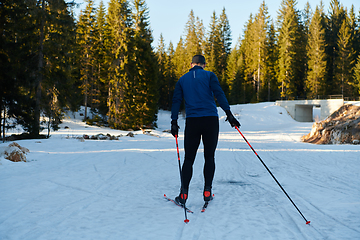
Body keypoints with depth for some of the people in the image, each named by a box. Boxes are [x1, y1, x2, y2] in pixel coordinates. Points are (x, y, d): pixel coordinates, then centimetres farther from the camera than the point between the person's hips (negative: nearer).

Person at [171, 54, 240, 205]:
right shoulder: (209, 75, 5)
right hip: (211, 119, -1)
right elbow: (219, 94, -8)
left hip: (192, 121, 2)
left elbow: (176, 101, 7)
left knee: (189, 159, 6)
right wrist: (228, 113, -10)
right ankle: (207, 191, 4)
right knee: (209, 157, 10)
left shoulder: (182, 80, 14)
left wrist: (174, 121, 7)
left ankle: (184, 193, -4)